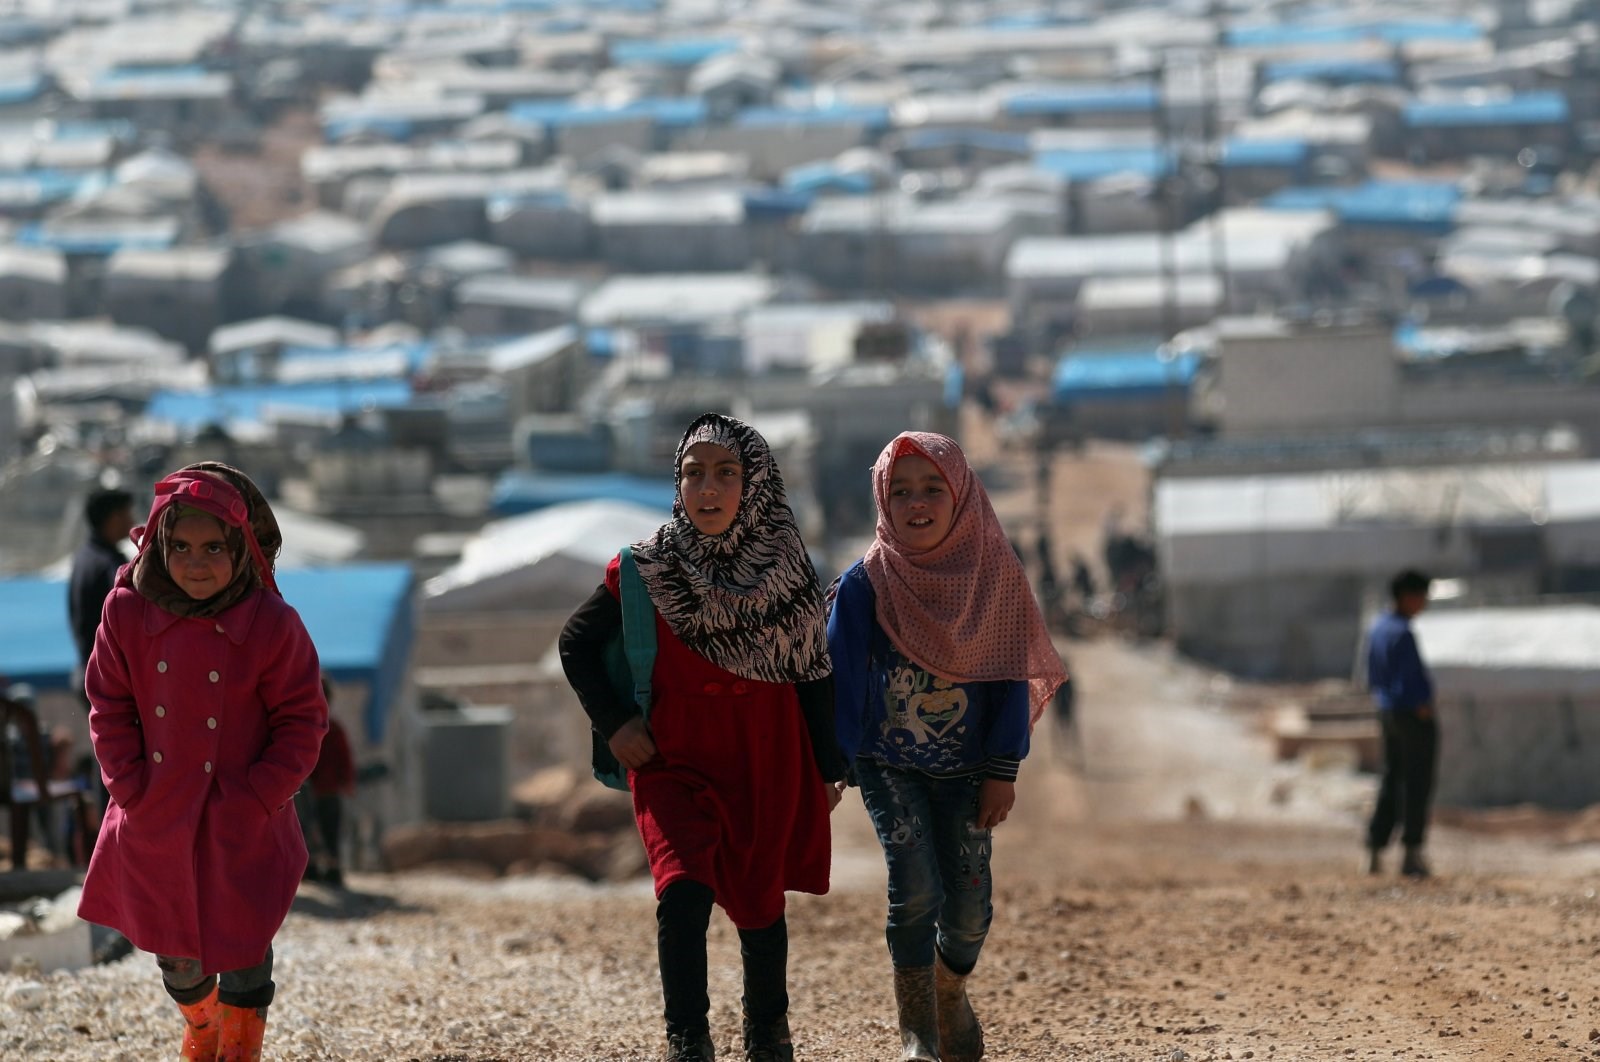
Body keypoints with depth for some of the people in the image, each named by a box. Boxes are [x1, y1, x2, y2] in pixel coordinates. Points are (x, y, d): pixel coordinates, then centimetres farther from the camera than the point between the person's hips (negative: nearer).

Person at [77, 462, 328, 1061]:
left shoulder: (272, 625, -14)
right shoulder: (128, 612, -8)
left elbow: (302, 722, -7)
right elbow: (109, 708, 1)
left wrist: (257, 799, -14)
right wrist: (131, 790, -7)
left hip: (243, 827, -3)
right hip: (155, 821, 3)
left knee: (242, 950, 2)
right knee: (175, 952, 18)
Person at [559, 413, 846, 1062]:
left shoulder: (786, 571, -4)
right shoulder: (646, 572, -7)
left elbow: (814, 674, 5)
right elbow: (576, 644, 6)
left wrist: (829, 767, 6)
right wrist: (613, 723, -3)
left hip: (768, 765, 1)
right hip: (674, 760, -1)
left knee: (760, 905, 10)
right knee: (683, 893, -20)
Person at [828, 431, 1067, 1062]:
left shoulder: (994, 578, -2)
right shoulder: (866, 585, -7)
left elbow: (1011, 678, 0)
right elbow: (840, 680, -5)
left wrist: (1003, 771, -5)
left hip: (964, 768, 2)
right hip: (889, 765, -2)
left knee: (969, 906, -1)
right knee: (915, 892, -17)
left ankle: (951, 992, 32)